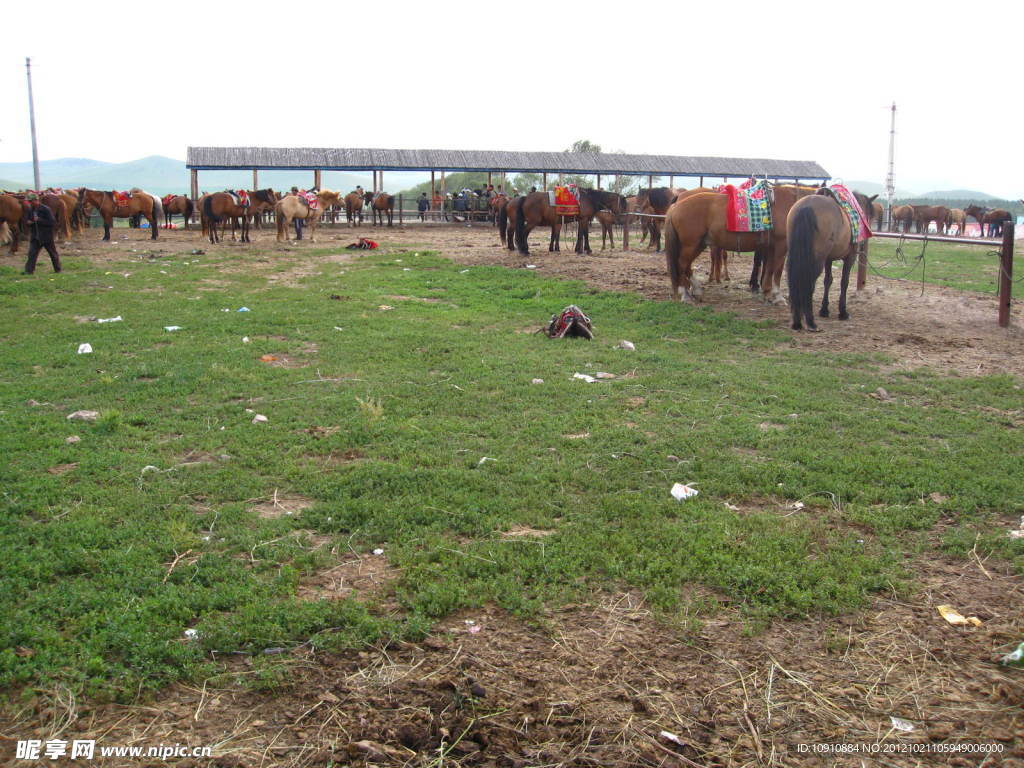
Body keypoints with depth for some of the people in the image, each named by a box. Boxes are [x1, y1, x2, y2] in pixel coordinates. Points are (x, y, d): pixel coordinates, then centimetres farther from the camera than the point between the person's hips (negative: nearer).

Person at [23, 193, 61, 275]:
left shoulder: (46, 209, -13)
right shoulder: (31, 210, 6)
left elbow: (52, 222, -18)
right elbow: (29, 220, 20)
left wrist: (39, 220, -23)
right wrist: (29, 222, -5)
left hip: (46, 236, -5)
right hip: (35, 237, 5)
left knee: (53, 253, 9)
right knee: (32, 253, -4)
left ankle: (57, 269, 24)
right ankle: (29, 270, -4)